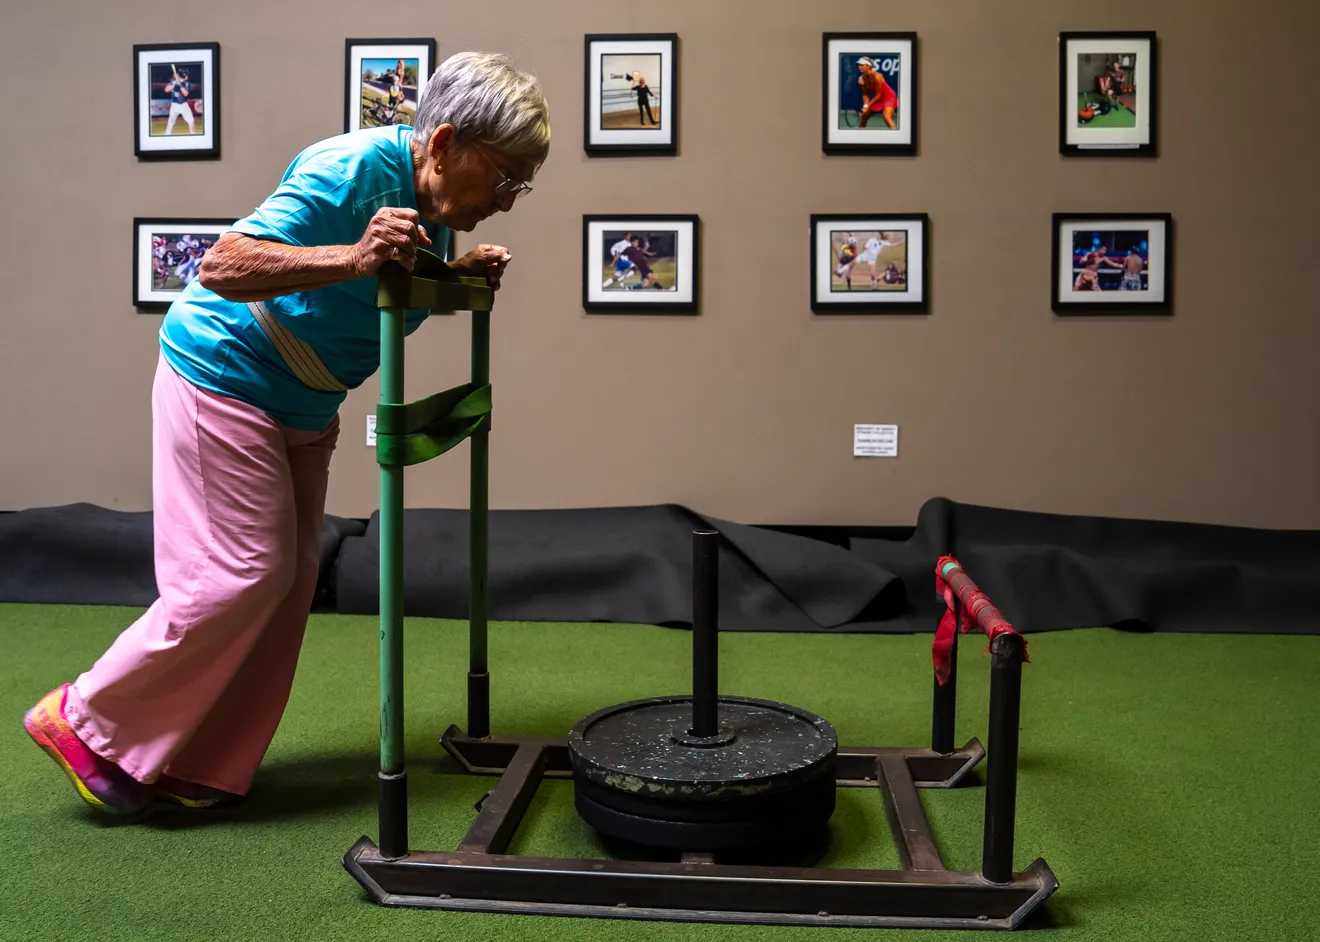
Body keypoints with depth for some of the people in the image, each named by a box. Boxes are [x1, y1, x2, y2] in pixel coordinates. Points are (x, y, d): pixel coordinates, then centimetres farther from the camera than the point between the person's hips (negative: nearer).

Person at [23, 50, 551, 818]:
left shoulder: (432, 204, 2)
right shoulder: (349, 171, -26)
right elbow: (223, 266, -31)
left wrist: (461, 277, 1)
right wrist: (353, 257, -43)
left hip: (302, 407, 9)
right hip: (224, 376, -9)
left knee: (289, 581, 7)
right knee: (240, 575, -8)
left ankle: (204, 770, 17)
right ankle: (87, 721, 11)